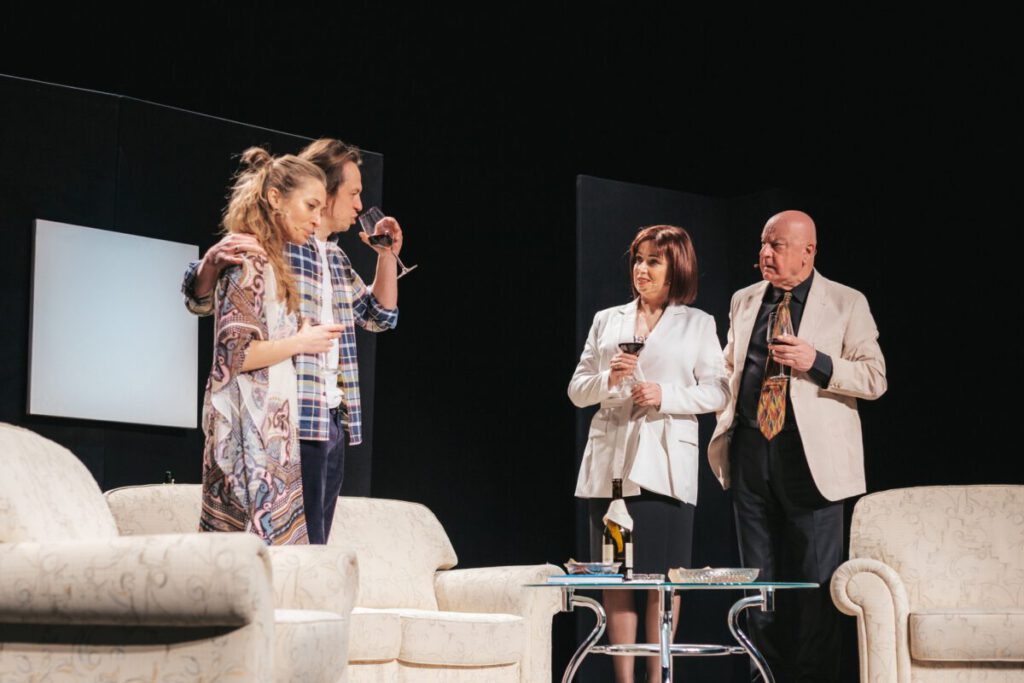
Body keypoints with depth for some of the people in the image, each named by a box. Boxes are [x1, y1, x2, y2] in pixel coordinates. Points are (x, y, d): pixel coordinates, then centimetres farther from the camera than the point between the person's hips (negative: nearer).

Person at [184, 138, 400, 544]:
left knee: (312, 550, 9)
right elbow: (199, 299, -8)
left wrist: (387, 255, 16)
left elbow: (379, 316, 28)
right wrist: (213, 259, -30)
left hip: (334, 421, 9)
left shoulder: (336, 257, 20)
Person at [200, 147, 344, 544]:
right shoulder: (246, 258, -9)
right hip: (251, 431, -9)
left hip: (272, 429, 9)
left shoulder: (268, 262, 19)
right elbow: (233, 354, -17)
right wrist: (300, 343, -7)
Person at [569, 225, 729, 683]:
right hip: (611, 461, 2)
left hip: (666, 463, -2)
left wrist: (666, 395, -12)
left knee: (663, 575, -3)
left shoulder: (698, 324, 10)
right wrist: (608, 378, -8)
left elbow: (716, 391, 3)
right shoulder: (607, 321, 16)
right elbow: (576, 391, 13)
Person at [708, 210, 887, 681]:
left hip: (809, 456, -5)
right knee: (760, 577, 9)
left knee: (814, 581, -3)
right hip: (749, 454, 5)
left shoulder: (847, 304, 0)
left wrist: (817, 363, -17)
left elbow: (875, 378, -4)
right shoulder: (744, 302, 15)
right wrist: (726, 422, 10)